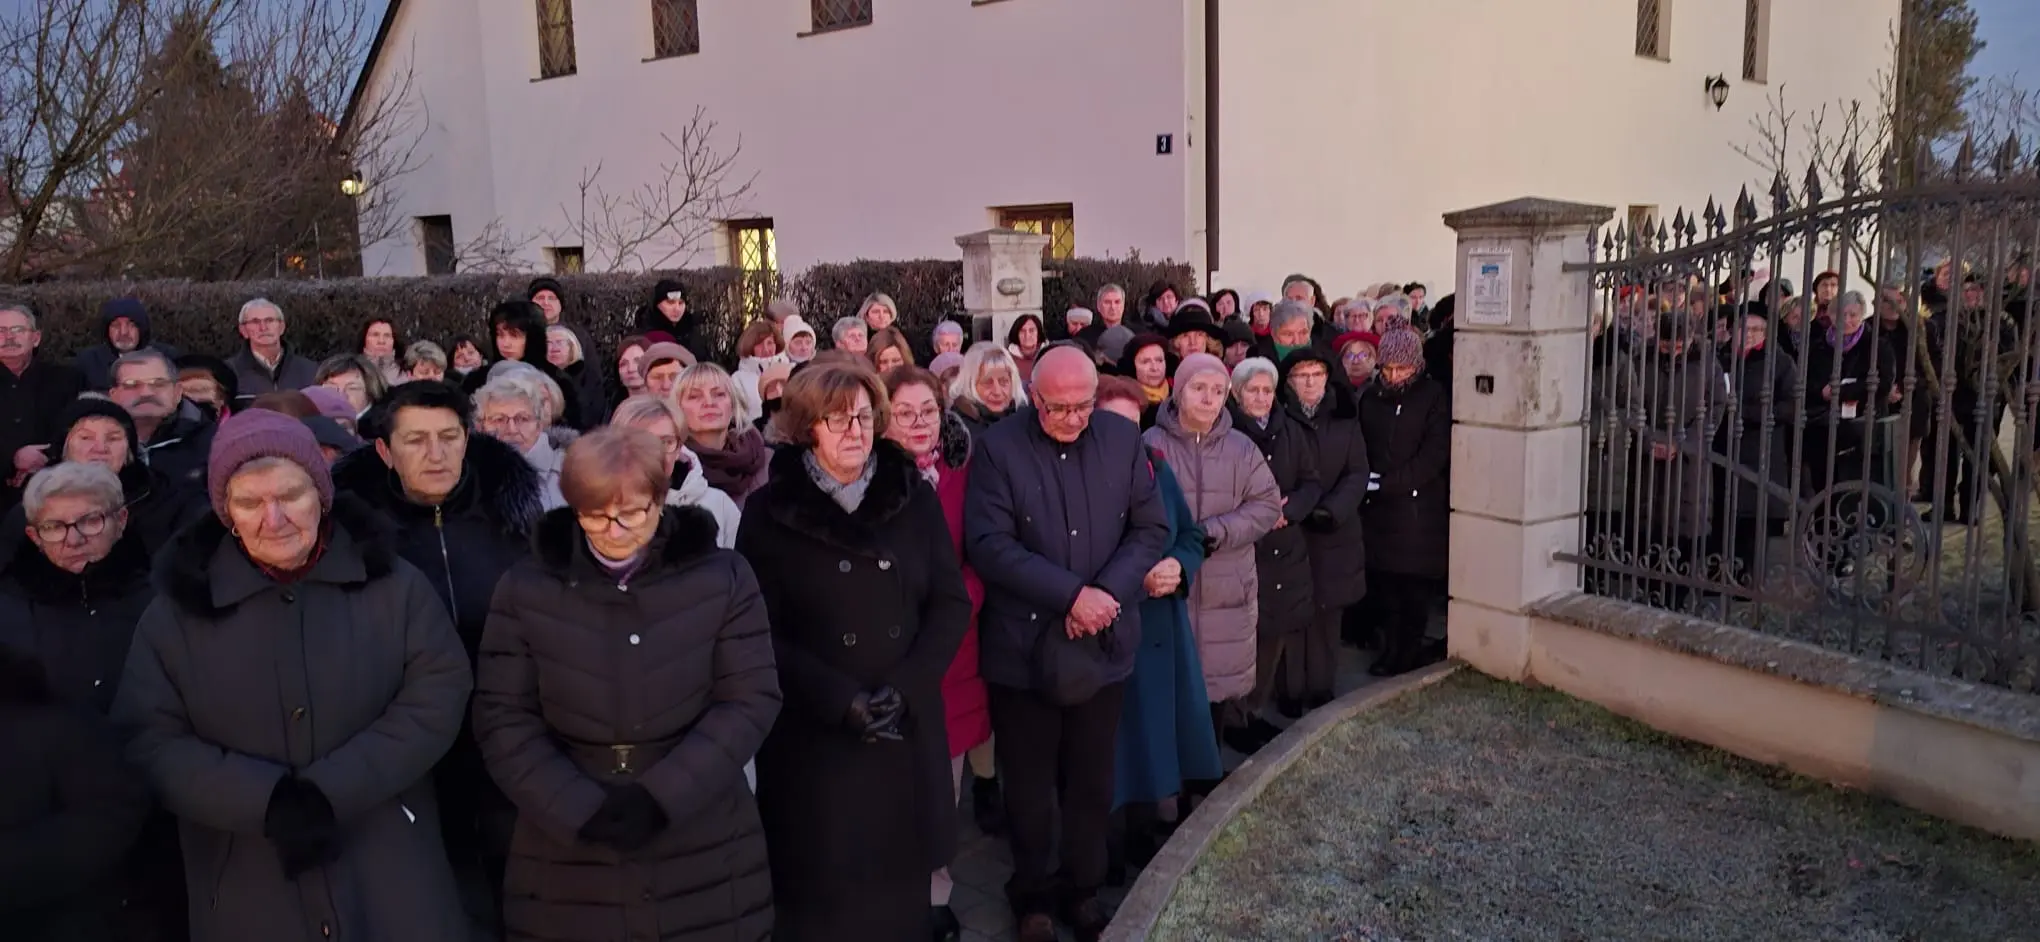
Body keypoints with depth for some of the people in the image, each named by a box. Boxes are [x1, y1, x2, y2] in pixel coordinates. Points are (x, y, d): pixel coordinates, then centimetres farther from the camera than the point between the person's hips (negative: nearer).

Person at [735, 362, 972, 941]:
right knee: (823, 887, 6)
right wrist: (841, 700, -16)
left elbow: (951, 604, 2)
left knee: (901, 878, 11)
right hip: (813, 733, -2)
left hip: (907, 727, 2)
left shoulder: (914, 497, 3)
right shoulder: (770, 511, -3)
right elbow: (762, 631, -6)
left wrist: (904, 687, -11)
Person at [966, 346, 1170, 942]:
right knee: (1029, 787, 14)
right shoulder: (997, 448, -10)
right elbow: (988, 544, -17)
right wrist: (1071, 594, -21)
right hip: (1023, 648, -2)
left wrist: (1107, 593, -13)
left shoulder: (1123, 439, 1)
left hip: (1104, 645, 3)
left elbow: (1151, 528, 2)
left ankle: (1084, 889, 37)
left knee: (1092, 784, 16)